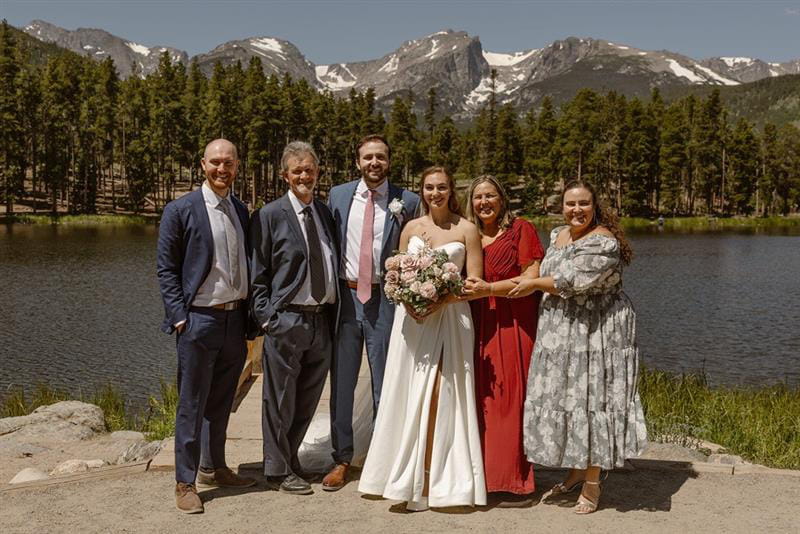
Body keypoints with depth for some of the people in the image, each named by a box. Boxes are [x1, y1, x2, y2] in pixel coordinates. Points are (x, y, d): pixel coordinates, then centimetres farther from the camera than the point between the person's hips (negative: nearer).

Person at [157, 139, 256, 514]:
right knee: (191, 404, 3)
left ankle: (214, 468, 31)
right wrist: (179, 317, -12)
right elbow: (166, 269, -5)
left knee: (221, 402, 17)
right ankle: (185, 483, 13)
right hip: (199, 319, -5)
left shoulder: (241, 211, 11)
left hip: (235, 319, 6)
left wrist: (249, 314, 10)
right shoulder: (181, 210, -6)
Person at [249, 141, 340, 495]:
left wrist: (334, 314, 9)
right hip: (286, 320, -5)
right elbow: (258, 275, -5)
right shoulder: (270, 215, -4)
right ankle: (278, 470, 20)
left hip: (322, 320, 5)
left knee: (307, 400, 16)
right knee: (280, 400, 5)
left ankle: (289, 458, 33)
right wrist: (266, 317, -12)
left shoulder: (326, 213, 11)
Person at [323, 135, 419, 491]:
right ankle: (342, 459, 22)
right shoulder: (338, 195, 6)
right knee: (341, 381, 9)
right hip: (345, 297, 2)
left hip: (385, 298, -2)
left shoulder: (406, 202, 0)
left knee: (386, 382, 6)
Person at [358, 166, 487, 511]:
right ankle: (410, 478, 9)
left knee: (440, 397, -6)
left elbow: (475, 282, -1)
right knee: (410, 396, 1)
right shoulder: (411, 228, 11)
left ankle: (438, 479, 3)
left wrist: (444, 299, -16)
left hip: (450, 318, -3)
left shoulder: (466, 230, 2)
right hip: (412, 317, 3)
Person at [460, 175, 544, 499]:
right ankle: (483, 473, 12)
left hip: (513, 324, -5)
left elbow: (532, 278, -8)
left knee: (510, 397, -5)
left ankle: (515, 479, 4)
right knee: (481, 397, 3)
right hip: (478, 328, 5)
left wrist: (489, 289, -15)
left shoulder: (520, 229, 0)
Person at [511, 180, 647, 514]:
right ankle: (575, 473, 27)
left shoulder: (604, 242, -16)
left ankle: (592, 484, 11)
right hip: (559, 333, 8)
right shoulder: (557, 236, 10)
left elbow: (574, 281, -21)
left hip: (596, 333, -8)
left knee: (590, 397, -3)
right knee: (562, 397, 11)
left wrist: (534, 284, -9)